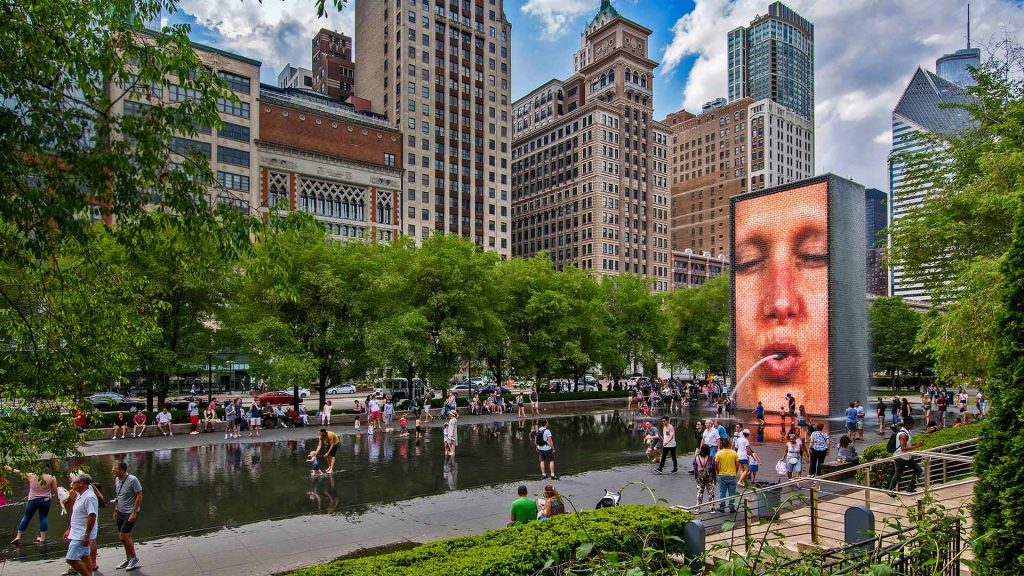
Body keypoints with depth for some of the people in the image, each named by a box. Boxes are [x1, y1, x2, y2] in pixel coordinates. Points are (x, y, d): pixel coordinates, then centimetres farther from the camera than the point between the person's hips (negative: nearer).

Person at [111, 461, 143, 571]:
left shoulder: (132, 480, -19)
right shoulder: (117, 480, 4)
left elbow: (139, 496, -17)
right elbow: (117, 497, 16)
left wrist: (134, 512, -19)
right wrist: (115, 511, 15)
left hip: (130, 513, -7)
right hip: (120, 512, 7)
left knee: (123, 536, -8)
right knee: (126, 536, 13)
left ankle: (134, 558, 8)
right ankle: (128, 559, 26)